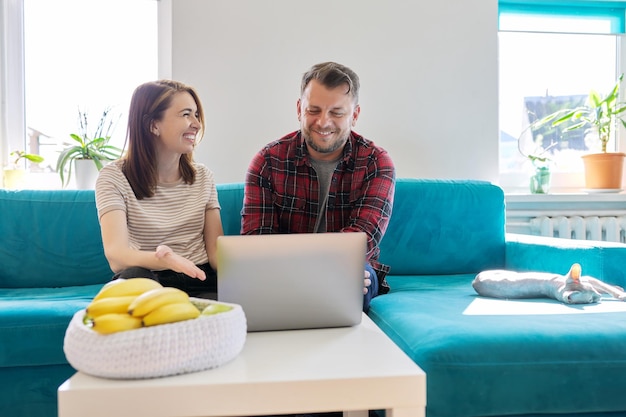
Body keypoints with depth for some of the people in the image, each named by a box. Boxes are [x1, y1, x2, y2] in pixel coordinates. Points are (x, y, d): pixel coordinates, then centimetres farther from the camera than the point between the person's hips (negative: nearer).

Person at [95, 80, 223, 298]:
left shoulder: (203, 177, 9)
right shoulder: (114, 177, -4)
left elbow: (216, 251, 3)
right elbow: (116, 254, -19)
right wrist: (162, 259, -41)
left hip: (199, 281, 3)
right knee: (134, 276, -36)